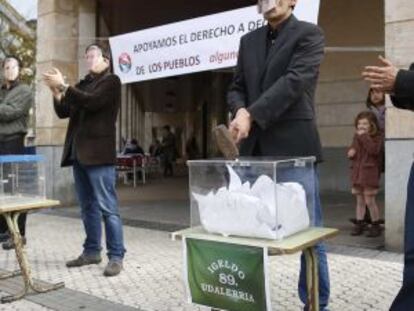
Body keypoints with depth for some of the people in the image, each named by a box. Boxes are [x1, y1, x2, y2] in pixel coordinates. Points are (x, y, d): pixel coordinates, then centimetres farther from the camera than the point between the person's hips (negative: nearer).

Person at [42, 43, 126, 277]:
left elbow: (92, 102, -17)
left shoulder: (111, 81, 0)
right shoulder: (83, 85, 20)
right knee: (88, 207, 12)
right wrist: (56, 92, -1)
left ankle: (116, 257, -1)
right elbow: (63, 112, 16)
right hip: (79, 153, 8)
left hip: (99, 154, -7)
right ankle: (92, 251, 21)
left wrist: (63, 86, -15)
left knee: (107, 207, -6)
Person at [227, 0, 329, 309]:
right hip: (256, 147, 5)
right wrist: (240, 110, -8)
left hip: (294, 145, -5)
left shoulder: (309, 34, 0)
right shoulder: (249, 41, 17)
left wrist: (252, 115, -19)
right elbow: (237, 87, 15)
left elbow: (294, 81, -13)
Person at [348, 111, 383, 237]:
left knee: (369, 201, -4)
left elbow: (374, 150, -24)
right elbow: (352, 152, 22)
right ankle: (359, 224, 18)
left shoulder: (377, 137, -6)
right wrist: (351, 153, -2)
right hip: (357, 172, 6)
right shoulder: (357, 137, 12)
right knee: (360, 201, 11)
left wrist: (364, 136, -22)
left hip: (370, 172, -6)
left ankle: (376, 226, 10)